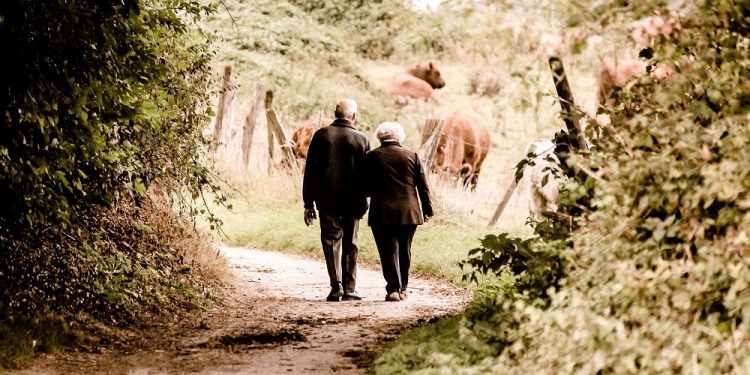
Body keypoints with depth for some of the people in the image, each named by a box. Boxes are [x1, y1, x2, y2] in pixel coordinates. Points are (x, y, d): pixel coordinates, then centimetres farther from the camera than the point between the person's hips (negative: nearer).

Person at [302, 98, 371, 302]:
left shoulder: (321, 136, -1)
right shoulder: (361, 140, 0)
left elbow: (310, 171, -1)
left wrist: (308, 203, 3)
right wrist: (363, 200, 13)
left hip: (327, 199, -1)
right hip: (353, 201, 1)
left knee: (331, 240, 5)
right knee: (350, 244, 10)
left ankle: (336, 285, -10)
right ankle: (349, 289, 9)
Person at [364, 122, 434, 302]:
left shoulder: (371, 157, -3)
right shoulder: (412, 156, 3)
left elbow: (366, 187, -1)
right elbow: (423, 186, 5)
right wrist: (427, 210, 12)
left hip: (382, 213, -2)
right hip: (409, 212, 2)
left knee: (389, 251, 0)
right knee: (404, 251, 14)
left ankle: (393, 288, -10)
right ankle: (402, 288, 20)